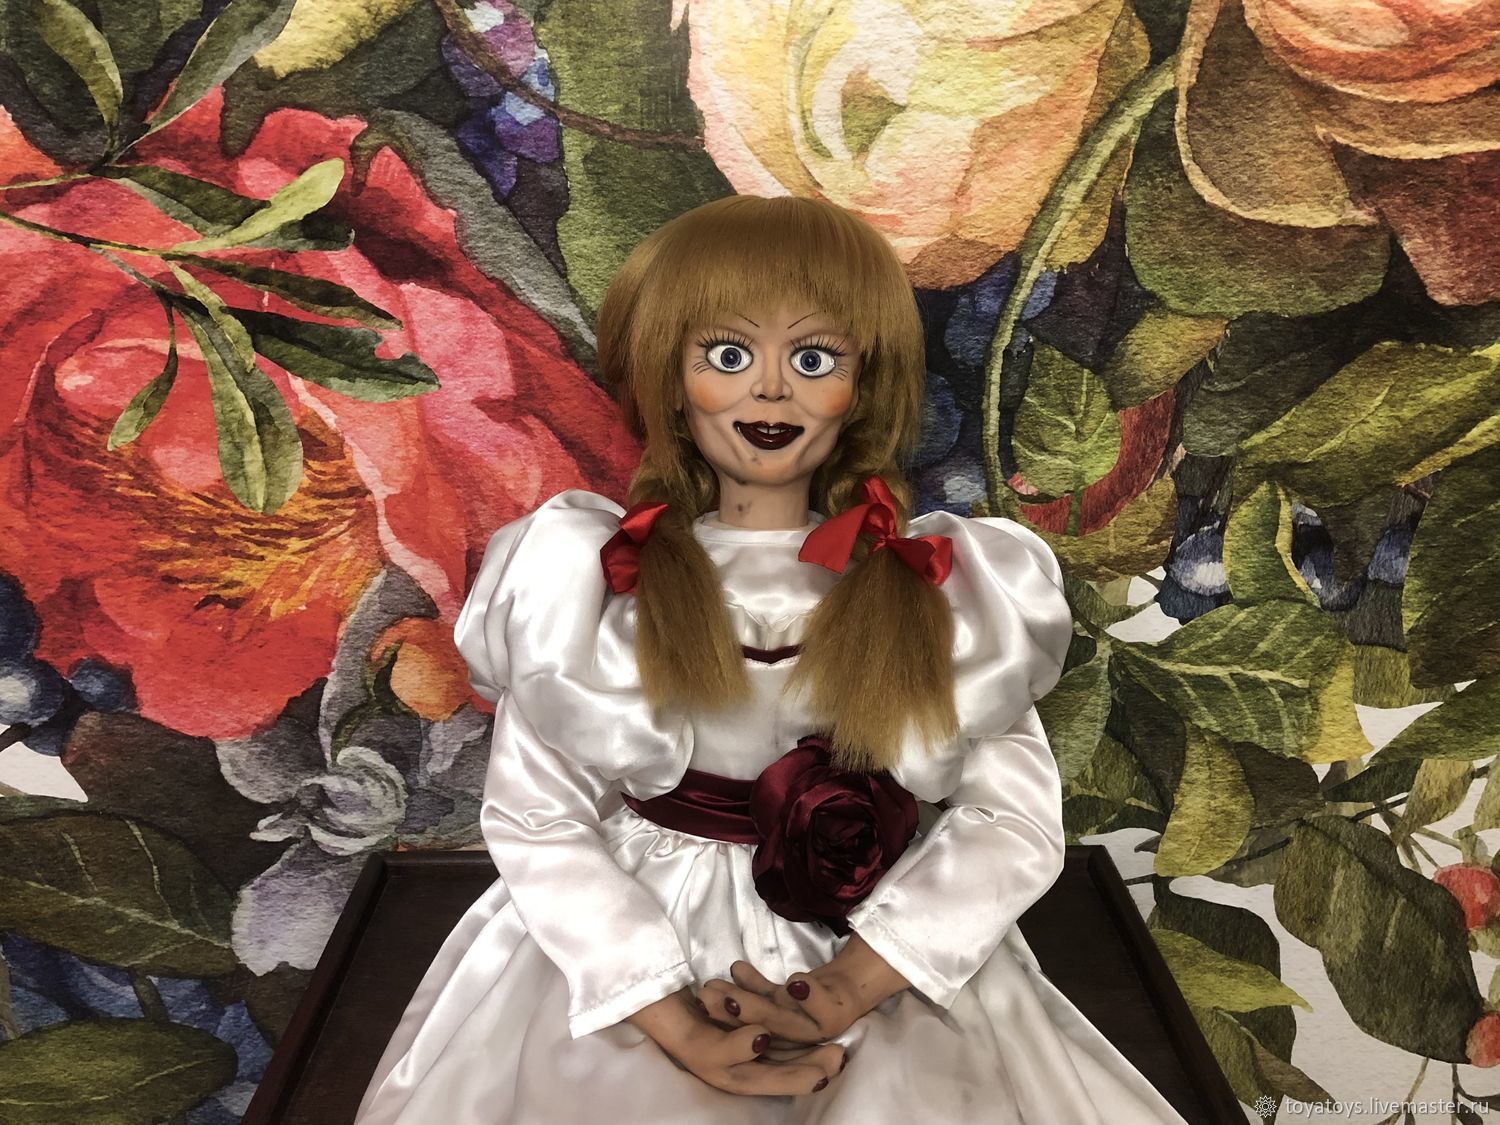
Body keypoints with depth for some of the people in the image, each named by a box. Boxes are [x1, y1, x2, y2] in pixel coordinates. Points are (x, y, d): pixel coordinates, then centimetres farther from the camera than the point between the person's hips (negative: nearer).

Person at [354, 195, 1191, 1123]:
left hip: (881, 962, 1)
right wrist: (675, 1023, -14)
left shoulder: (943, 587, -2)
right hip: (634, 953, 0)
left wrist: (847, 988, -17)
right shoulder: (592, 577, -3)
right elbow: (535, 817, -5)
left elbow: (1014, 817, -6)